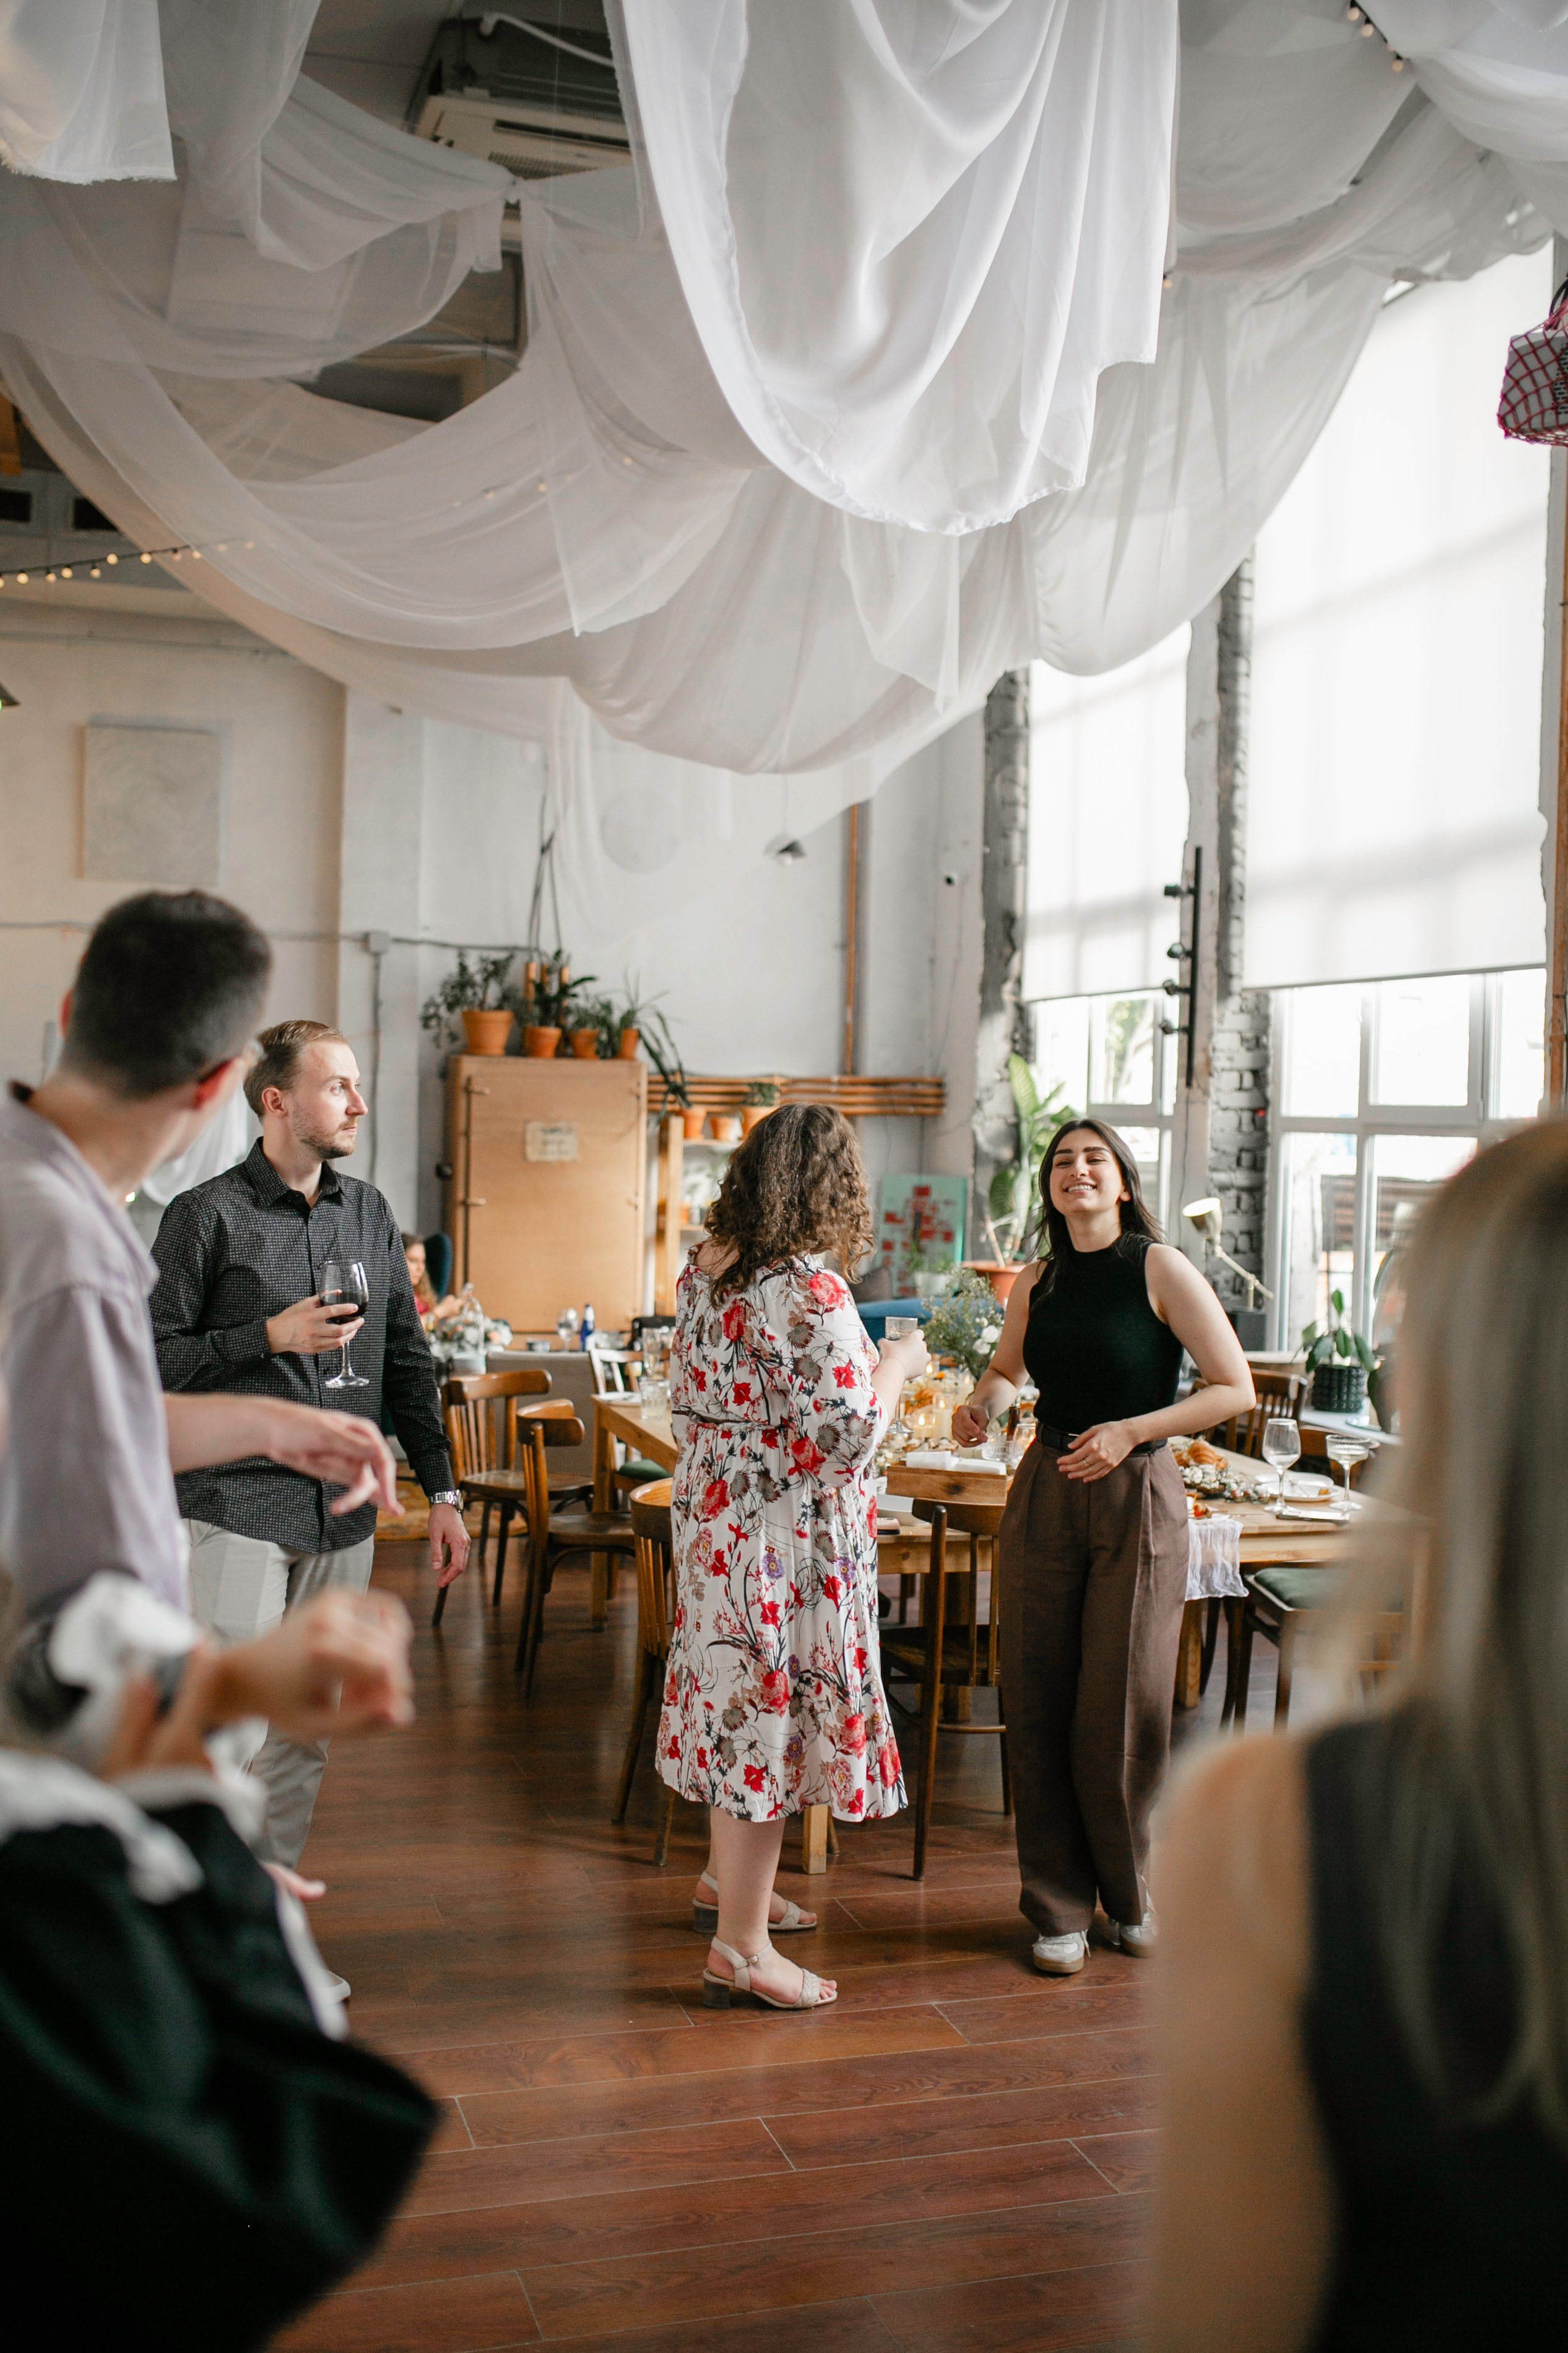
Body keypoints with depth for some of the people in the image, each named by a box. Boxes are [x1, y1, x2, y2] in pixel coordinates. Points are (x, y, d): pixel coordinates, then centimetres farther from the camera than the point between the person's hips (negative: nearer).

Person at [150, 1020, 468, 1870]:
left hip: (342, 1513, 5)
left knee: (305, 1735, 11)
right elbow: (150, 1360, -6)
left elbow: (406, 1360, 14)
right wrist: (270, 1335, -16)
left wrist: (441, 1489, 9)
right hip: (236, 1506, -5)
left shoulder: (370, 1212, 10)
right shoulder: (207, 1214, -5)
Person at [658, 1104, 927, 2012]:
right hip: (791, 1537, -9)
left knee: (741, 1697, 22)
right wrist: (897, 1364, -6)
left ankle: (728, 1880, 39)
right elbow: (848, 1435, -23)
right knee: (777, 1708, 0)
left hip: (714, 1519, 9)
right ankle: (740, 1947, 9)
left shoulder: (704, 1272, 5)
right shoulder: (812, 1294, -22)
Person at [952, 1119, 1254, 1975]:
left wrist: (1131, 1430, -18)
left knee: (1121, 1711, 1)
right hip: (1044, 1496, 4)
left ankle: (1127, 1896, 24)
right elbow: (1006, 1369, 24)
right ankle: (1059, 1909, 18)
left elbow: (1235, 1389, -9)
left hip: (1137, 1499, -4)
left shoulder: (1160, 1270, -7)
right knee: (1038, 1706, 4)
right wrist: (982, 1405, 2)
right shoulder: (1036, 1281, 6)